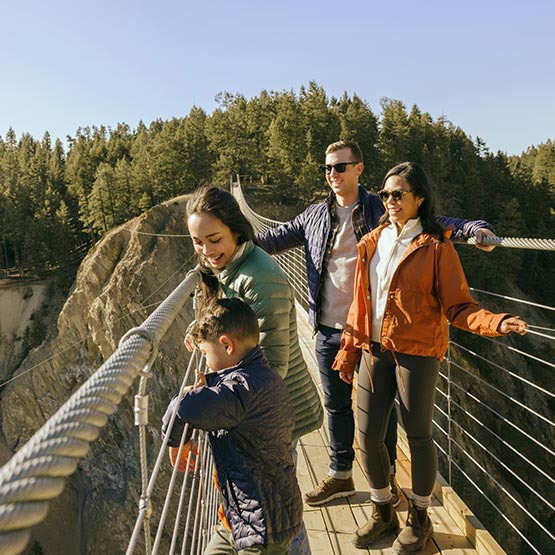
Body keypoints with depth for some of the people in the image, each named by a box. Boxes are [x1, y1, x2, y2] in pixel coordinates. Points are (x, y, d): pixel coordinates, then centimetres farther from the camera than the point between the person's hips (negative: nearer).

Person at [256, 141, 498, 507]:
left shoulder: (382, 211, -3)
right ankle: (340, 476, 35)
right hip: (329, 330, 4)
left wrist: (473, 229, -24)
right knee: (336, 405, 17)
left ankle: (386, 477, 31)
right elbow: (276, 238, 11)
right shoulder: (315, 216, 7)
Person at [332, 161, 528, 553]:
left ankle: (419, 517, 33)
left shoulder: (436, 246, -6)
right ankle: (383, 513, 33)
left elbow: (457, 307, -7)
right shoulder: (372, 242, 8)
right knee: (368, 436, 8)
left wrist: (496, 323, -25)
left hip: (417, 354, -4)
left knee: (418, 436, 8)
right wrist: (348, 349, 13)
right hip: (374, 351, 5)